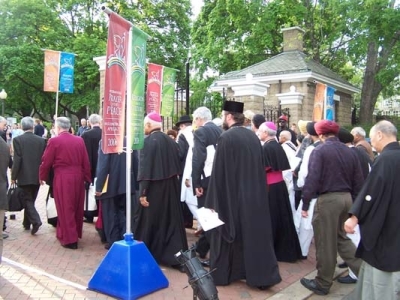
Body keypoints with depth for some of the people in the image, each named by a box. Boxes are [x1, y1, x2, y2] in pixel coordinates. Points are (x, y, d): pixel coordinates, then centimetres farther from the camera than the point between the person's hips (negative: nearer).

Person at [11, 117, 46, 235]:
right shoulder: (41, 140, 1)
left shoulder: (18, 139, -8)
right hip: (37, 176, 4)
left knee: (27, 200, 3)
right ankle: (27, 223, 26)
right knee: (30, 200, 16)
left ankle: (36, 221, -14)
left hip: (24, 176, -4)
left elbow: (17, 160, -12)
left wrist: (13, 176, -5)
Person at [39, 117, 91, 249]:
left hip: (62, 179, -5)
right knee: (76, 207, 16)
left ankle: (70, 239, 6)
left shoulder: (54, 141, -8)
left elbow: (46, 161, -4)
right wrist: (87, 178, 15)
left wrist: (42, 177, 11)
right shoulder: (79, 140, 4)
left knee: (65, 209, 3)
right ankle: (75, 233, 30)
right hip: (78, 177, 5)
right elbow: (86, 162, 6)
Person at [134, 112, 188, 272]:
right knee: (172, 221, 9)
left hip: (153, 188, -6)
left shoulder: (148, 141, -14)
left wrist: (142, 192, -15)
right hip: (170, 186, 6)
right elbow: (177, 164, 8)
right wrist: (172, 180, 15)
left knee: (148, 221, 9)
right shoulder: (170, 141, 5)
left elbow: (144, 168, -17)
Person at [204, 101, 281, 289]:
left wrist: (212, 201, -10)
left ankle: (222, 274, 22)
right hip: (255, 195, 6)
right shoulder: (253, 136, 5)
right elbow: (260, 167, 12)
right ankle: (262, 275, 15)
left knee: (228, 234, 8)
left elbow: (218, 172, -15)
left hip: (231, 195, -6)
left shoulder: (226, 137, -15)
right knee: (256, 233, 11)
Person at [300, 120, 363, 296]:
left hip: (328, 199, -6)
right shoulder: (349, 152, 9)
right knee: (341, 236, 24)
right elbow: (358, 180, 11)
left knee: (326, 243, 5)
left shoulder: (319, 151, -10)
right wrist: (354, 203, 19)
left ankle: (322, 284, 18)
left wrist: (305, 204, -12)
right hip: (346, 197, 7)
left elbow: (312, 179, -17)